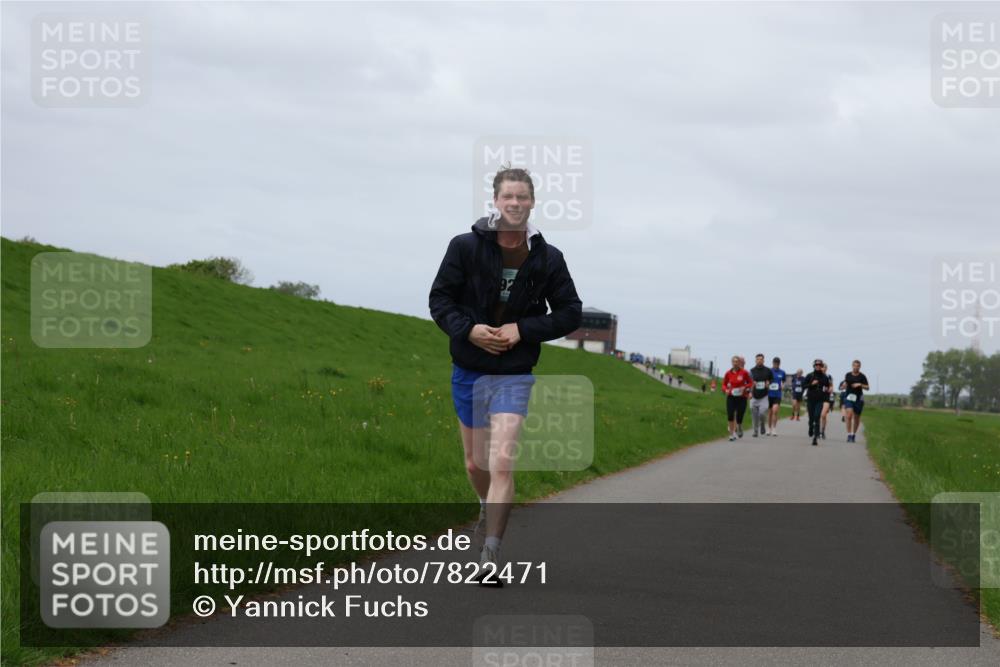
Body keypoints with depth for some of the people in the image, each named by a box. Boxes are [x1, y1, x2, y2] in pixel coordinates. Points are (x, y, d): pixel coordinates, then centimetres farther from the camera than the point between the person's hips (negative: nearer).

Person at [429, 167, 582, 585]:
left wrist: (524, 330, -12)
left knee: (502, 463, -16)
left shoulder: (547, 259, -3)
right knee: (475, 464, 15)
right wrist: (468, 329, -18)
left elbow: (570, 313, 3)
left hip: (513, 375, -1)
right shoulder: (465, 247, -5)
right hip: (468, 371, 2)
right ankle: (488, 509, 48)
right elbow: (440, 299, 0)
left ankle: (490, 556, -16)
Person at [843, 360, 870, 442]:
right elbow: (844, 384, 20)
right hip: (849, 398, 1)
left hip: (858, 398, -1)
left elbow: (867, 388, -2)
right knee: (849, 415, -17)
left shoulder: (862, 376, -2)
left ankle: (854, 434, 26)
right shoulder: (848, 375, 6)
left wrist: (860, 385, -19)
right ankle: (849, 435, -15)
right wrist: (844, 384, -4)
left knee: (856, 418, 8)